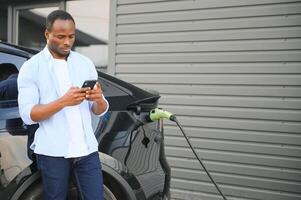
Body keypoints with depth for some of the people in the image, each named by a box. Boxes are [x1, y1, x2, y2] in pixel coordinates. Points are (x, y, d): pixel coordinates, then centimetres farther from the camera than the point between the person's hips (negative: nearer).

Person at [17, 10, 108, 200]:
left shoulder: (86, 63, 9)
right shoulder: (31, 67, -1)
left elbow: (99, 111, 9)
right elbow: (27, 114, -10)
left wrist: (98, 99, -15)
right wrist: (63, 102, -23)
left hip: (86, 149, 3)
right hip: (53, 152, -3)